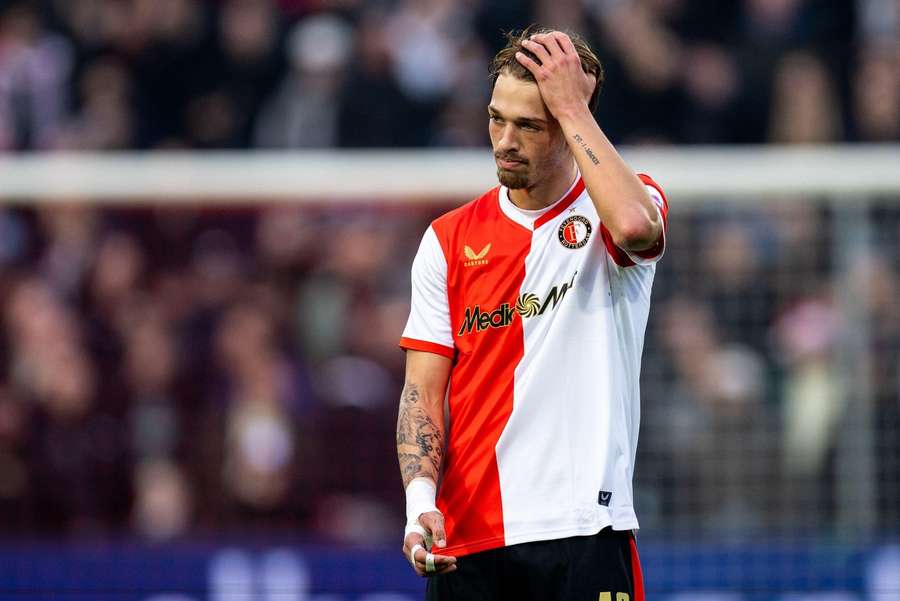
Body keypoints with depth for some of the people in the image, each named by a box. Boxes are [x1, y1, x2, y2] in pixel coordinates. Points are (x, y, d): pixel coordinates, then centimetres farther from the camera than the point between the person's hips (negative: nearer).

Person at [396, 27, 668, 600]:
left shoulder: (628, 202, 2)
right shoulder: (449, 239, 9)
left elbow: (633, 226, -25)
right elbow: (424, 389, 6)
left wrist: (572, 105, -15)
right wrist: (421, 498, -11)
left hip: (585, 534, -3)